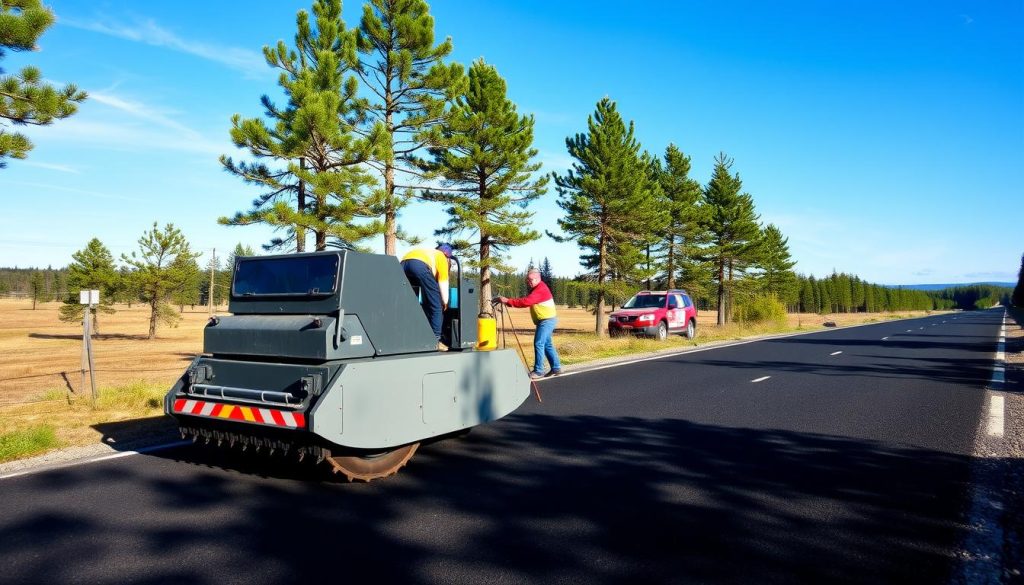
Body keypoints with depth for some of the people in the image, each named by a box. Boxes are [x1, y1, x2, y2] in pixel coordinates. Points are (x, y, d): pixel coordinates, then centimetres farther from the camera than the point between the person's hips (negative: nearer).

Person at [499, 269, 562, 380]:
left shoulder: (540, 289, -20)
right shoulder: (536, 288, 15)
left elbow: (526, 301, -30)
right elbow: (526, 300, 10)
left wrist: (508, 301, -29)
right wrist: (509, 302, -4)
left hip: (546, 320, -11)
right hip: (545, 321, 11)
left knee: (539, 344, -12)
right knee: (547, 344, 14)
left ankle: (538, 371, -9)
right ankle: (556, 368, 21)